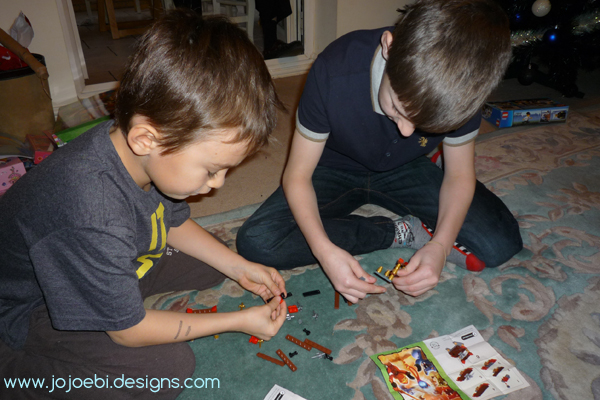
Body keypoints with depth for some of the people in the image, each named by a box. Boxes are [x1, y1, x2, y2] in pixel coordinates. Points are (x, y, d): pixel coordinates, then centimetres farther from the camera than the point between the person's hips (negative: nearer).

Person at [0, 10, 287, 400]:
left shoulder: (145, 153, -19)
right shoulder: (91, 219, -43)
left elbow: (175, 224, 3)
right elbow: (127, 330, -26)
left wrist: (239, 267, -3)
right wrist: (237, 321, -19)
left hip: (114, 267, 7)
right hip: (32, 311, -7)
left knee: (209, 264, 5)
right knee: (167, 368, -24)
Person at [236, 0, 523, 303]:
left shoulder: (462, 87, -24)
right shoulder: (335, 72, -32)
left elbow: (459, 175, -10)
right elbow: (297, 176, -23)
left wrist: (439, 246, -28)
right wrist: (324, 250, -38)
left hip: (404, 171, 0)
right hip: (336, 172, 1)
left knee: (500, 242, -18)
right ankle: (400, 232, -15)